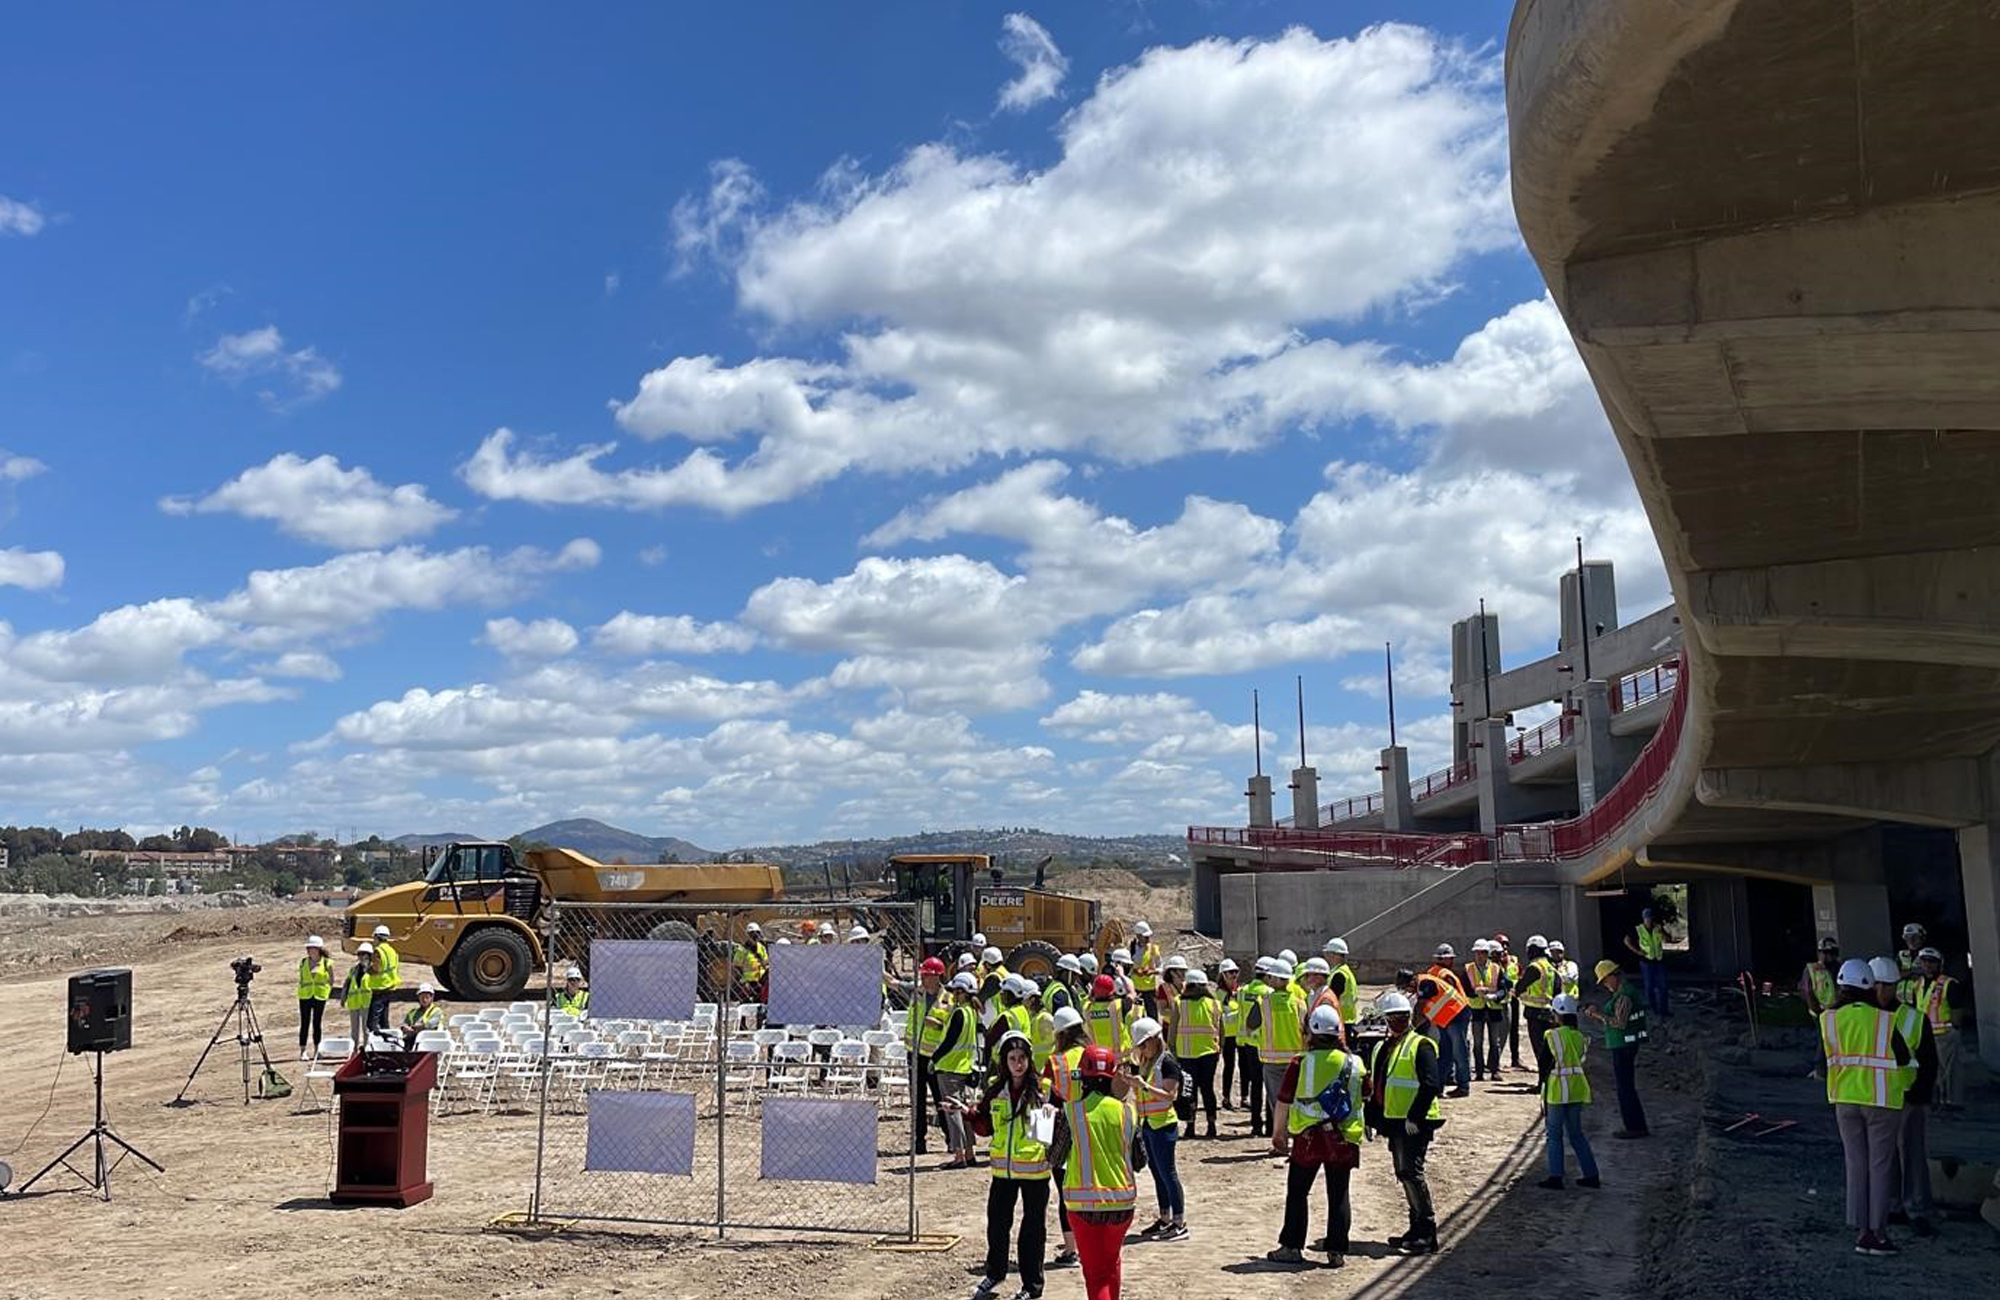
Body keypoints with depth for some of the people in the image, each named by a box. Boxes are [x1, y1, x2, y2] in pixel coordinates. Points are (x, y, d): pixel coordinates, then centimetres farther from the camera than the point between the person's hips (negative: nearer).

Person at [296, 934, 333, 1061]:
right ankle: (303, 1051, -2)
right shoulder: (303, 962, 5)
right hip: (305, 997, 1)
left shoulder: (327, 963, -1)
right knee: (304, 1024, -3)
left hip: (320, 997, -1)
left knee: (317, 1023, 5)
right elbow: (301, 979, 13)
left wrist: (326, 991, -1)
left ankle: (316, 1050, 14)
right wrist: (303, 990, 4)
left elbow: (331, 980, 6)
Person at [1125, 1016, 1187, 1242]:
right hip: (1147, 1124, 9)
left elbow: (1170, 1095, -20)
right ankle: (1164, 1219, 22)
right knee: (1157, 1173, 14)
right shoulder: (1143, 1064, 12)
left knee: (1167, 1173, -6)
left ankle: (1180, 1223, -1)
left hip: (1163, 1124, -8)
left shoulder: (1167, 1062, -13)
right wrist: (1130, 1080, 0)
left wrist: (1143, 1085, -27)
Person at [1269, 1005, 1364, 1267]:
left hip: (1308, 1138, -2)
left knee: (1297, 1192, 9)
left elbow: (1284, 1101, -3)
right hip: (1342, 1140, 2)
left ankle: (1292, 1247, 11)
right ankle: (1336, 1252, 8)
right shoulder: (1354, 1063, -1)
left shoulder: (1301, 1063, -7)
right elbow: (1365, 1096, 12)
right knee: (1338, 1195, 9)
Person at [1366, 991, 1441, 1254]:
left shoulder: (1420, 1046, -9)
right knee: (1404, 1174, 12)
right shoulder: (1382, 1048, 17)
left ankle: (1427, 1233, -8)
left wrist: (1415, 1117, -23)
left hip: (1414, 1123, -9)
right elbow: (1376, 1086, 25)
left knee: (1410, 1172, -14)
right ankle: (1418, 1229, 21)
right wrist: (1370, 1117, 19)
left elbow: (1430, 1085, -18)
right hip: (1393, 1121, 9)